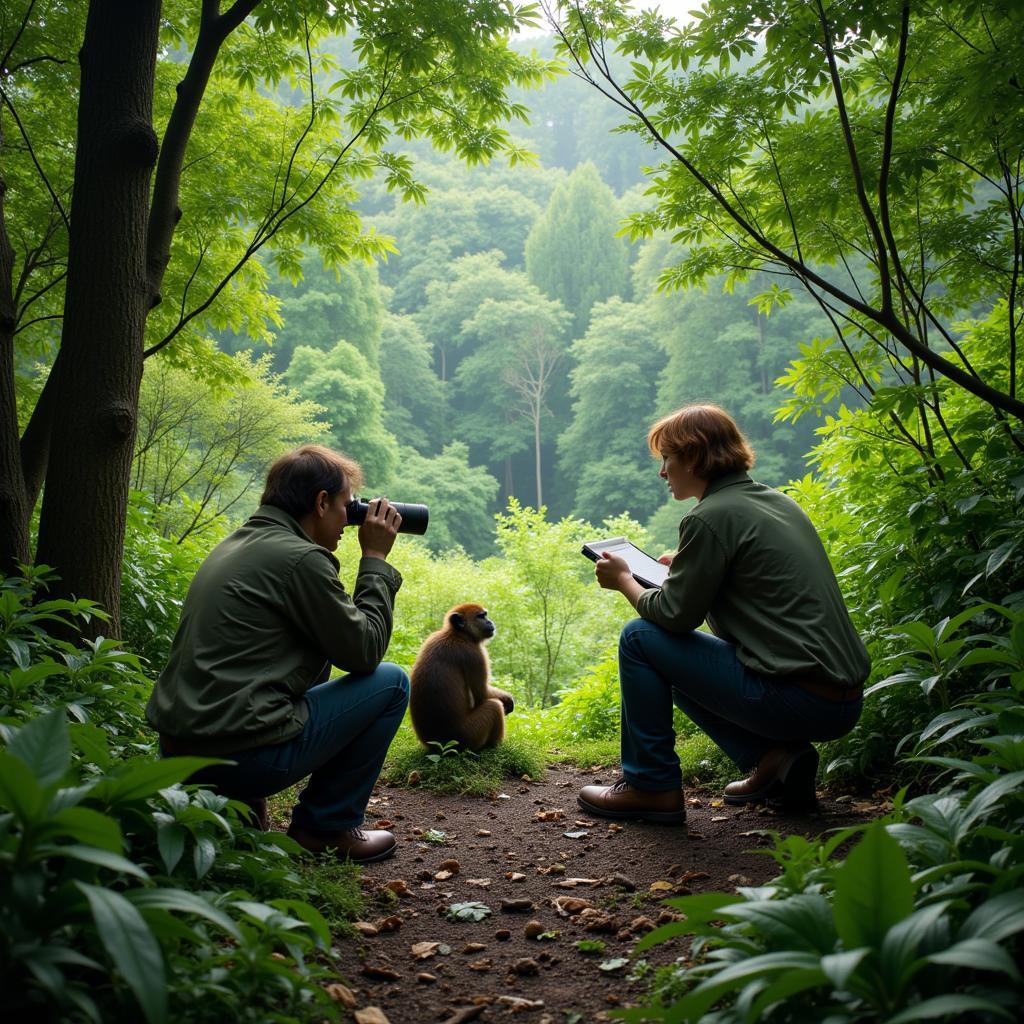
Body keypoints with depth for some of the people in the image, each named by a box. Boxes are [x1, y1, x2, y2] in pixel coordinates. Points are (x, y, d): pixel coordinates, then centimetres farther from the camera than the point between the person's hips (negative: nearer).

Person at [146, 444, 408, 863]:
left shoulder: (237, 543, 14)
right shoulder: (300, 558, -14)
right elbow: (364, 652, -7)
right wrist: (375, 559, 1)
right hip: (240, 756, -9)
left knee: (314, 660, 29)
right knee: (391, 683, 3)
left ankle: (239, 805, 20)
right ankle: (326, 825, 11)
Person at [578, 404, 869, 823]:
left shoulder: (710, 517, -13)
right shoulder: (778, 502, 14)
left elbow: (675, 614, -8)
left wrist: (624, 580, 9)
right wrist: (685, 568, 25)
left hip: (800, 701, -9)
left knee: (640, 637, -1)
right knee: (680, 661, 25)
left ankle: (651, 787, 6)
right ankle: (775, 758, 11)